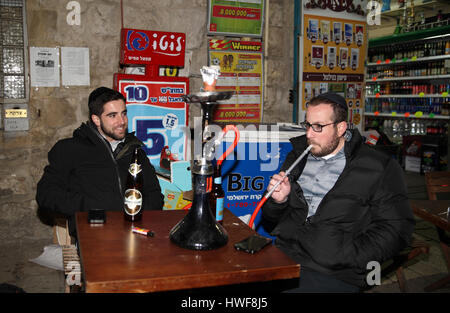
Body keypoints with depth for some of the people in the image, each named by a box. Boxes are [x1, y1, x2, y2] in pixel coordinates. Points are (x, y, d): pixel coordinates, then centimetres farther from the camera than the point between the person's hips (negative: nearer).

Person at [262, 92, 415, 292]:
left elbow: (395, 228, -3)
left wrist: (349, 258, -14)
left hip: (334, 275, -4)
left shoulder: (378, 168, 3)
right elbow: (272, 222, 24)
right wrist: (277, 201, 1)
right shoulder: (298, 157, 18)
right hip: (282, 257, 4)